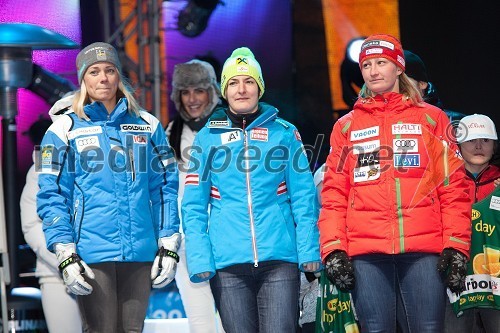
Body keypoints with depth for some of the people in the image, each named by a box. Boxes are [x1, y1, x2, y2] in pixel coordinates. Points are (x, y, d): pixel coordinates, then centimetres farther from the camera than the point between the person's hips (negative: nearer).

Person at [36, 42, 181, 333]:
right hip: (92, 256, -3)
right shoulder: (65, 129, 3)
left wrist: (169, 247, 5)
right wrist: (65, 256, -9)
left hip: (141, 254, 3)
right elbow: (51, 196, 0)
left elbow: (166, 187, 12)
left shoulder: (148, 125, 12)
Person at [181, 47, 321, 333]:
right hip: (228, 263, 1)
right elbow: (194, 205, 5)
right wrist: (199, 259, -5)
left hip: (279, 258, -1)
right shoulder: (208, 137, 8)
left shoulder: (284, 133, 8)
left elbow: (303, 197, 5)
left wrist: (309, 250, -5)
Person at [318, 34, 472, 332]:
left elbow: (453, 187, 7)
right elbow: (334, 194, 11)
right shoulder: (347, 126, 16)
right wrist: (333, 249, -2)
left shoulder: (431, 118, 12)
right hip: (366, 252, 1)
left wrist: (456, 246, -3)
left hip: (424, 249, -1)